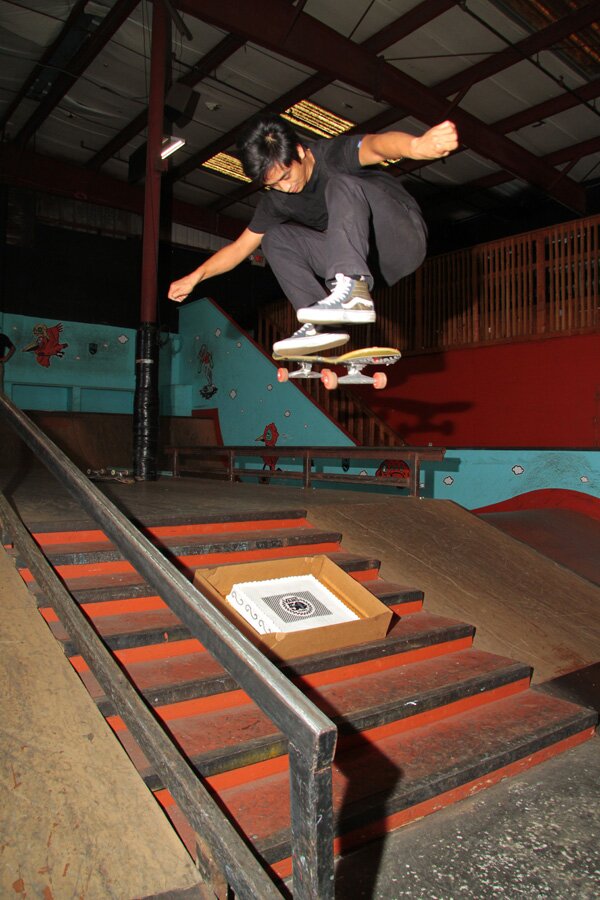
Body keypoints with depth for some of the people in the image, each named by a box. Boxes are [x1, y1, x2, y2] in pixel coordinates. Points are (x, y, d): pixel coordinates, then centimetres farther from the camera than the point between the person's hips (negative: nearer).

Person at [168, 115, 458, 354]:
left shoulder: (333, 154, -16)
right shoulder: (277, 199, 2)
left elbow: (377, 144, -39)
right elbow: (241, 246, 11)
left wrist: (417, 145, -62)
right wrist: (195, 277, 3)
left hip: (405, 240, -6)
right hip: (367, 260, 6)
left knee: (342, 184, -29)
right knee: (275, 237, -4)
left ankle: (353, 291, -44)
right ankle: (321, 324, -19)